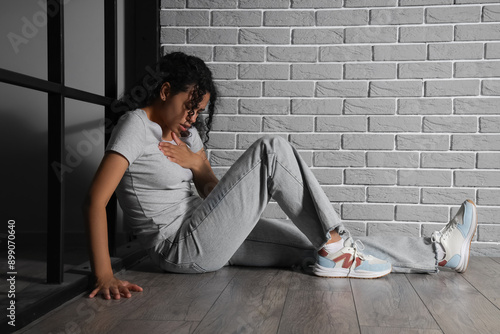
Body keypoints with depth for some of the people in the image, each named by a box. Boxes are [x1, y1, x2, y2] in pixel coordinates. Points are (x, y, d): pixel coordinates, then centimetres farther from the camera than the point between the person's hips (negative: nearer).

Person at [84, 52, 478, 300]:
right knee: (272, 150, -16)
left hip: (205, 236, 8)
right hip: (181, 249, -8)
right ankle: (335, 243, -5)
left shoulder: (185, 132, 15)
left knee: (318, 244, 1)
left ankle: (437, 251, 8)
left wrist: (195, 164, -9)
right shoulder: (136, 125, -11)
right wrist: (105, 275, -32)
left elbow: (213, 193, 12)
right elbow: (96, 200, -21)